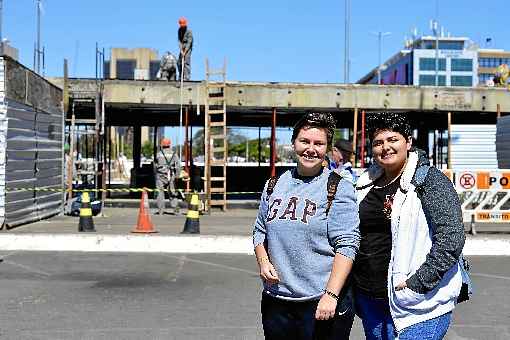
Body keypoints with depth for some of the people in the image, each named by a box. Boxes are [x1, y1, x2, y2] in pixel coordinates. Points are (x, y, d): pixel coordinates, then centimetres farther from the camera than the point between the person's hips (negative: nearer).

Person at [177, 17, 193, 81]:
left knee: (186, 62, -17)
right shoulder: (179, 31, 2)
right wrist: (181, 50, -16)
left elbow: (189, 43, -19)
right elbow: (179, 41, -4)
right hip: (182, 48, 7)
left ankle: (186, 77, -20)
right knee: (179, 62, 7)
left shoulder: (189, 31, -16)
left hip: (188, 48, -7)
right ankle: (180, 77, 17)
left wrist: (185, 52, -24)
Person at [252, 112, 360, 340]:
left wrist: (331, 295, -18)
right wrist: (263, 262, -1)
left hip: (323, 303, -4)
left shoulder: (339, 188, -6)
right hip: (275, 301, 5)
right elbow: (260, 231, 18)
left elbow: (346, 244, -11)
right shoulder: (274, 185, 9)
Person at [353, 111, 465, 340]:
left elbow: (451, 239, -17)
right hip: (369, 299, 6)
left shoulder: (431, 181, -8)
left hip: (416, 303, -6)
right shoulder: (367, 184, 10)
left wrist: (417, 283, -19)